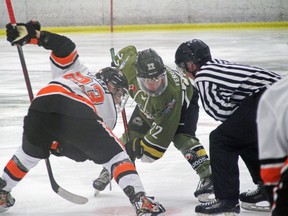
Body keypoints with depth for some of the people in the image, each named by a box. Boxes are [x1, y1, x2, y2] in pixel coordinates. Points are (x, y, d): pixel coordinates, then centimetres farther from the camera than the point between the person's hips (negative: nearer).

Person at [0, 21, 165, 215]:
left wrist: (32, 34, 19)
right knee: (115, 155, 14)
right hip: (78, 114, -3)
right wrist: (60, 146, 38)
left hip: (41, 106, 3)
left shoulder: (78, 71, 41)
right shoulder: (109, 111, 31)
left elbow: (64, 46, 22)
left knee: (29, 153, 32)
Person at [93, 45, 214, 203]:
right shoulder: (131, 66, -37)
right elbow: (128, 50, -11)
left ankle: (207, 176, -22)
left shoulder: (171, 94, -47)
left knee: (181, 138, -27)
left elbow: (162, 131, -39)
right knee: (131, 134, -1)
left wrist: (140, 147, -35)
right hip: (148, 104, 5)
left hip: (183, 101, -5)